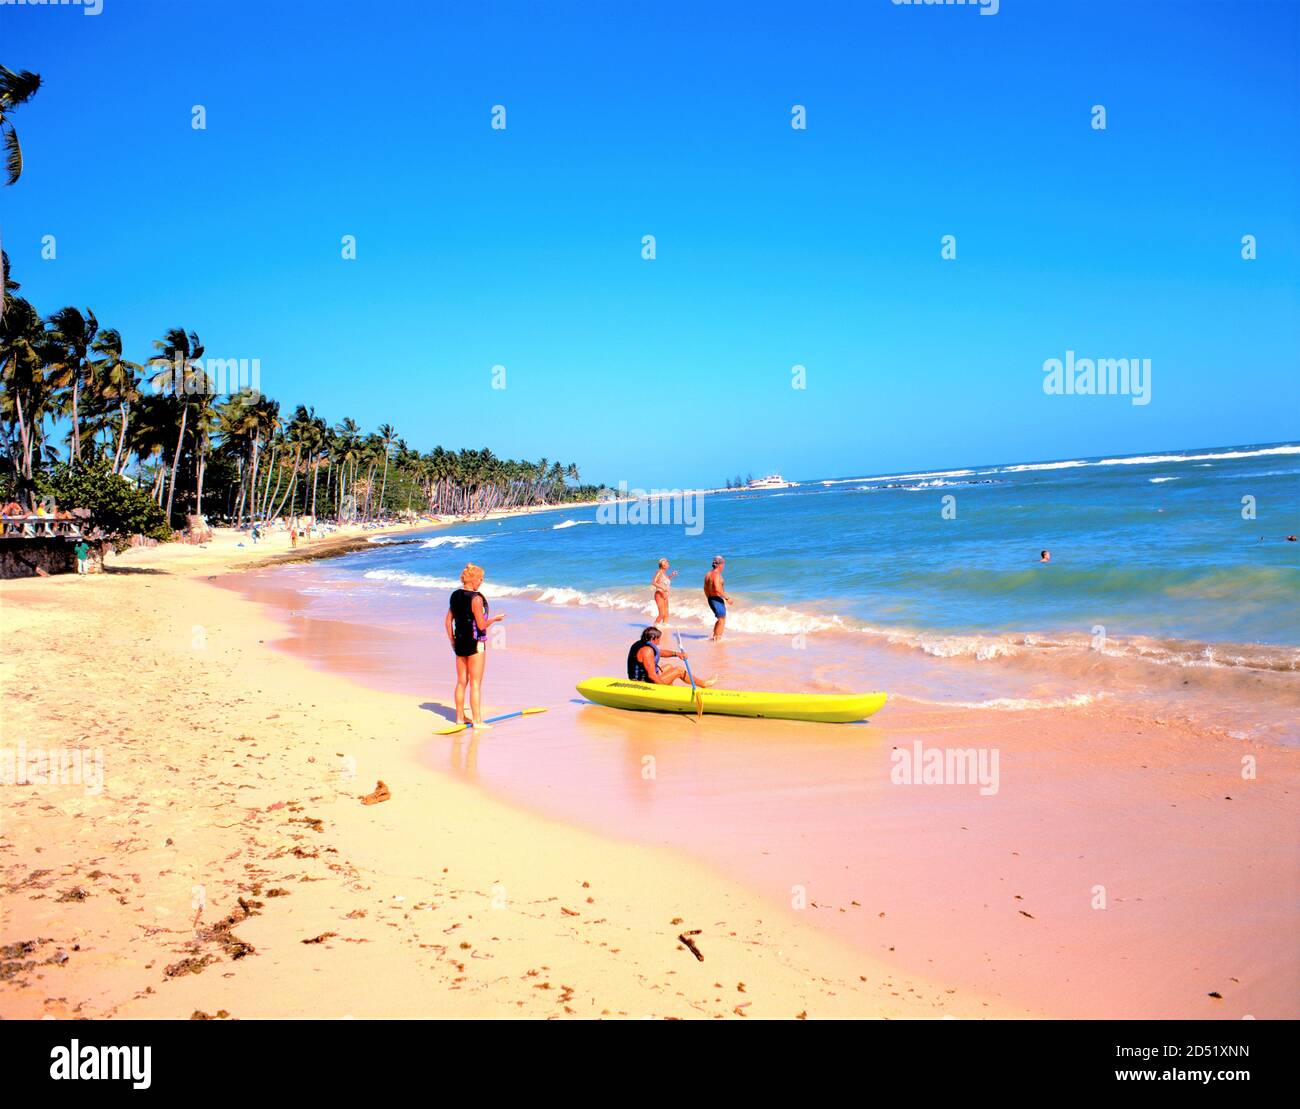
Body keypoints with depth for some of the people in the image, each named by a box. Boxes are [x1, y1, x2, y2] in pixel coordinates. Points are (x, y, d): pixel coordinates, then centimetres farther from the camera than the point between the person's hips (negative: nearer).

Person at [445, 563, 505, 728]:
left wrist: (452, 641, 17)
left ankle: (460, 717, 23)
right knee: (475, 684, -2)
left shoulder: (455, 596, 6)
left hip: (459, 642, 7)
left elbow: (448, 621, 10)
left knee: (461, 682, 15)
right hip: (475, 643, -7)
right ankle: (477, 721, 1)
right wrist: (495, 618, 0)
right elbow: (481, 625, -17)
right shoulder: (476, 598, -17)